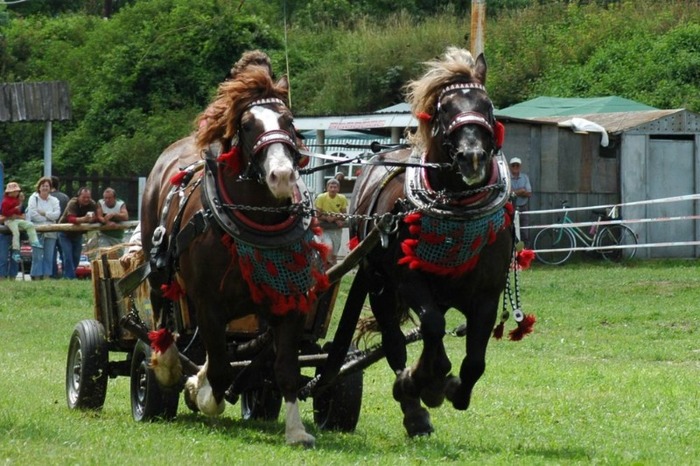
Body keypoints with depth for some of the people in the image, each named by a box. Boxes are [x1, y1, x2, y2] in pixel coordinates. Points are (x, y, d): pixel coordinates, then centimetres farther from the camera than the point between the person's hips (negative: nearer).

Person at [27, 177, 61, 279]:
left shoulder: (54, 200, 14)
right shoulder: (33, 198, 4)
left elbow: (57, 214, -1)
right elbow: (32, 214, -9)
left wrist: (44, 213, -10)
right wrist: (49, 217, -6)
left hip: (50, 232, 4)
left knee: (49, 257, 2)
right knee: (37, 256, -8)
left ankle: (46, 277, 5)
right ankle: (36, 277, -5)